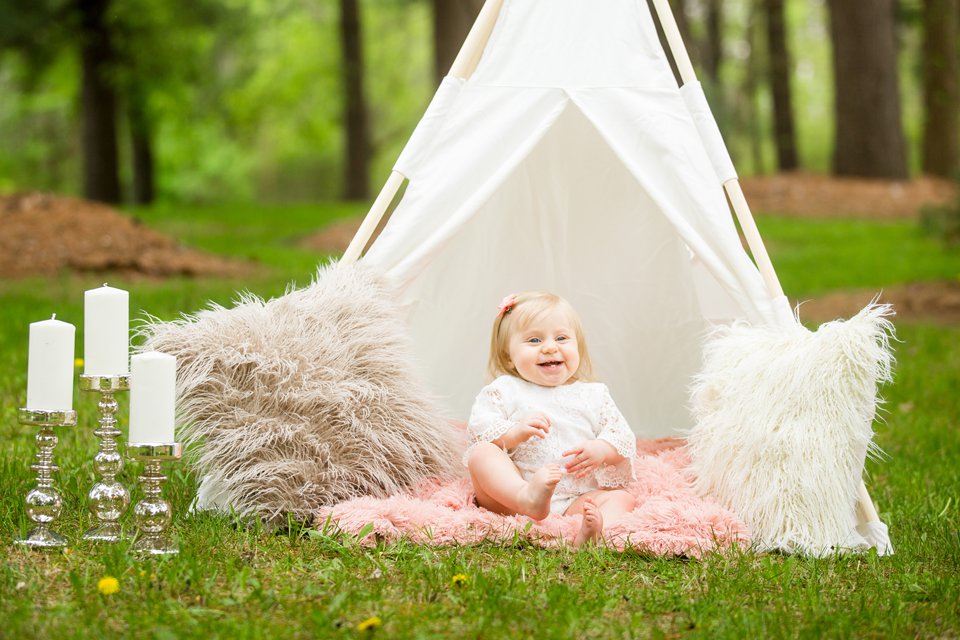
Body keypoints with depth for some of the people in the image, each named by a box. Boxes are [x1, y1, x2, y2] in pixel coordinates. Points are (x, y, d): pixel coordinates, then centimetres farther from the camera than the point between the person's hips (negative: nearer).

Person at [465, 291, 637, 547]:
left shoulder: (594, 396, 16)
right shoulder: (503, 391, 9)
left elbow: (624, 439, 11)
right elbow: (479, 429, -4)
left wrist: (601, 450, -12)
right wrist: (514, 433, -22)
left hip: (575, 500, 2)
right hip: (509, 495, -2)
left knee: (622, 497, -19)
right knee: (482, 453, -25)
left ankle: (595, 525, -53)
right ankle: (527, 497, -55)